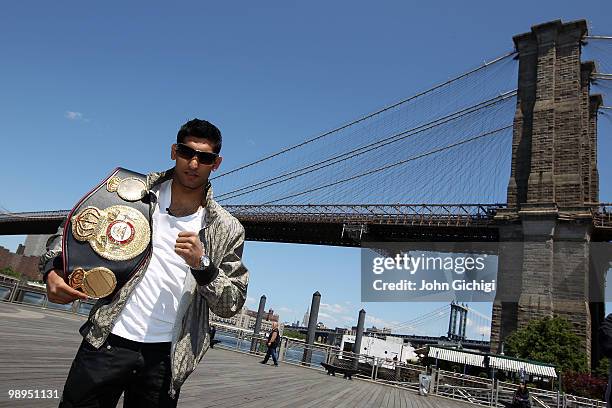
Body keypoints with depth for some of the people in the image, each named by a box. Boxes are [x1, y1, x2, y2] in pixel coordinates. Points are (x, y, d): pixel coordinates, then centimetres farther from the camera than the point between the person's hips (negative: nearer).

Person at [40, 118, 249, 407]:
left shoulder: (228, 231, -2)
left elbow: (232, 304, -1)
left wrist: (202, 264, -19)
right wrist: (53, 270, -11)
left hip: (166, 356, 0)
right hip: (107, 341, 1)